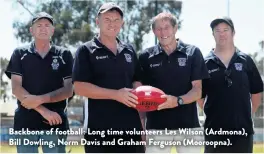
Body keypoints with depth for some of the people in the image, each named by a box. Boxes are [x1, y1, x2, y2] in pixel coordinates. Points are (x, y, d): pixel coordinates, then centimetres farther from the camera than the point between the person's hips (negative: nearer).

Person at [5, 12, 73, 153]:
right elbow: (16, 89, -3)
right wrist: (43, 110, -14)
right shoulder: (20, 54, 6)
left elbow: (68, 90, 1)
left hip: (55, 123, 0)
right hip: (25, 123, 0)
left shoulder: (64, 55, 7)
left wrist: (40, 99, -14)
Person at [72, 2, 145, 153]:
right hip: (100, 129, -4)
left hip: (131, 126, 5)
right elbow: (80, 87, -10)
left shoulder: (129, 50, 15)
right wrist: (116, 94, -18)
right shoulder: (86, 51, -1)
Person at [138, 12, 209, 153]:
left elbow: (197, 91, -1)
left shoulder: (193, 53, 4)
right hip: (156, 127, 0)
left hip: (188, 125, 0)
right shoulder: (146, 57, 7)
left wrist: (178, 101, -21)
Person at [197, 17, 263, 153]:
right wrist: (212, 113, 3)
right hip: (214, 130, -1)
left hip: (242, 128, 1)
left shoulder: (246, 60, 4)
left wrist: (248, 115, 9)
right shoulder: (205, 63, 0)